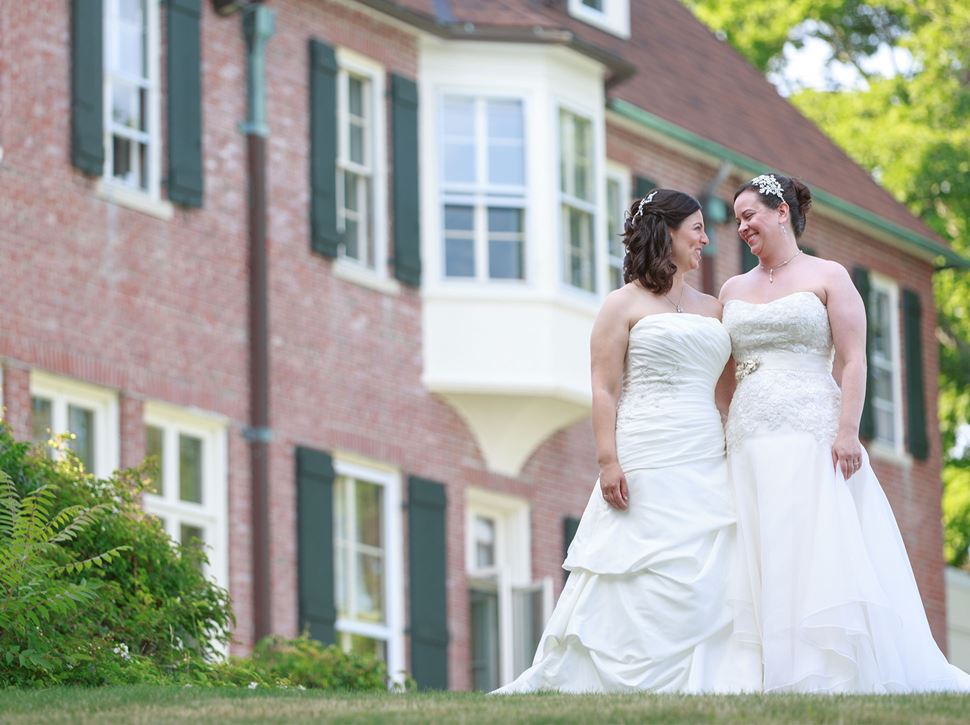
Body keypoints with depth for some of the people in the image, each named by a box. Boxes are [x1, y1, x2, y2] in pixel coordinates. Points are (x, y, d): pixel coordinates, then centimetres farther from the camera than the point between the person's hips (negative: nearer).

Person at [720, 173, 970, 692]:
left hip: (811, 441, -5)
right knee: (760, 567, -2)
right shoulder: (733, 290, 18)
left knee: (821, 558, -10)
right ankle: (776, 685, -4)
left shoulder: (827, 277, 4)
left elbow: (852, 360, -4)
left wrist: (847, 431, -15)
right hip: (750, 448, 5)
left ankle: (835, 679, -9)